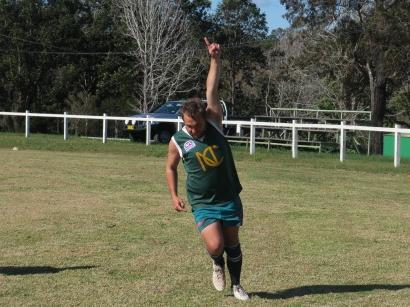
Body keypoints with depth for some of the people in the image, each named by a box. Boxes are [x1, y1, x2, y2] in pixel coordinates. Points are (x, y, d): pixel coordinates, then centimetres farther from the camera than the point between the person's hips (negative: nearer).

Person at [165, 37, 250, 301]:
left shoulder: (215, 124, -8)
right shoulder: (177, 141, -9)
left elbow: (212, 91, -15)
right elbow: (171, 168, 8)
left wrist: (216, 59, -22)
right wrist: (174, 195, 0)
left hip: (229, 198, 2)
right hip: (203, 203, -2)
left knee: (232, 243, 10)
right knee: (215, 245, -15)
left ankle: (236, 285, 31)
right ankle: (217, 264, 21)